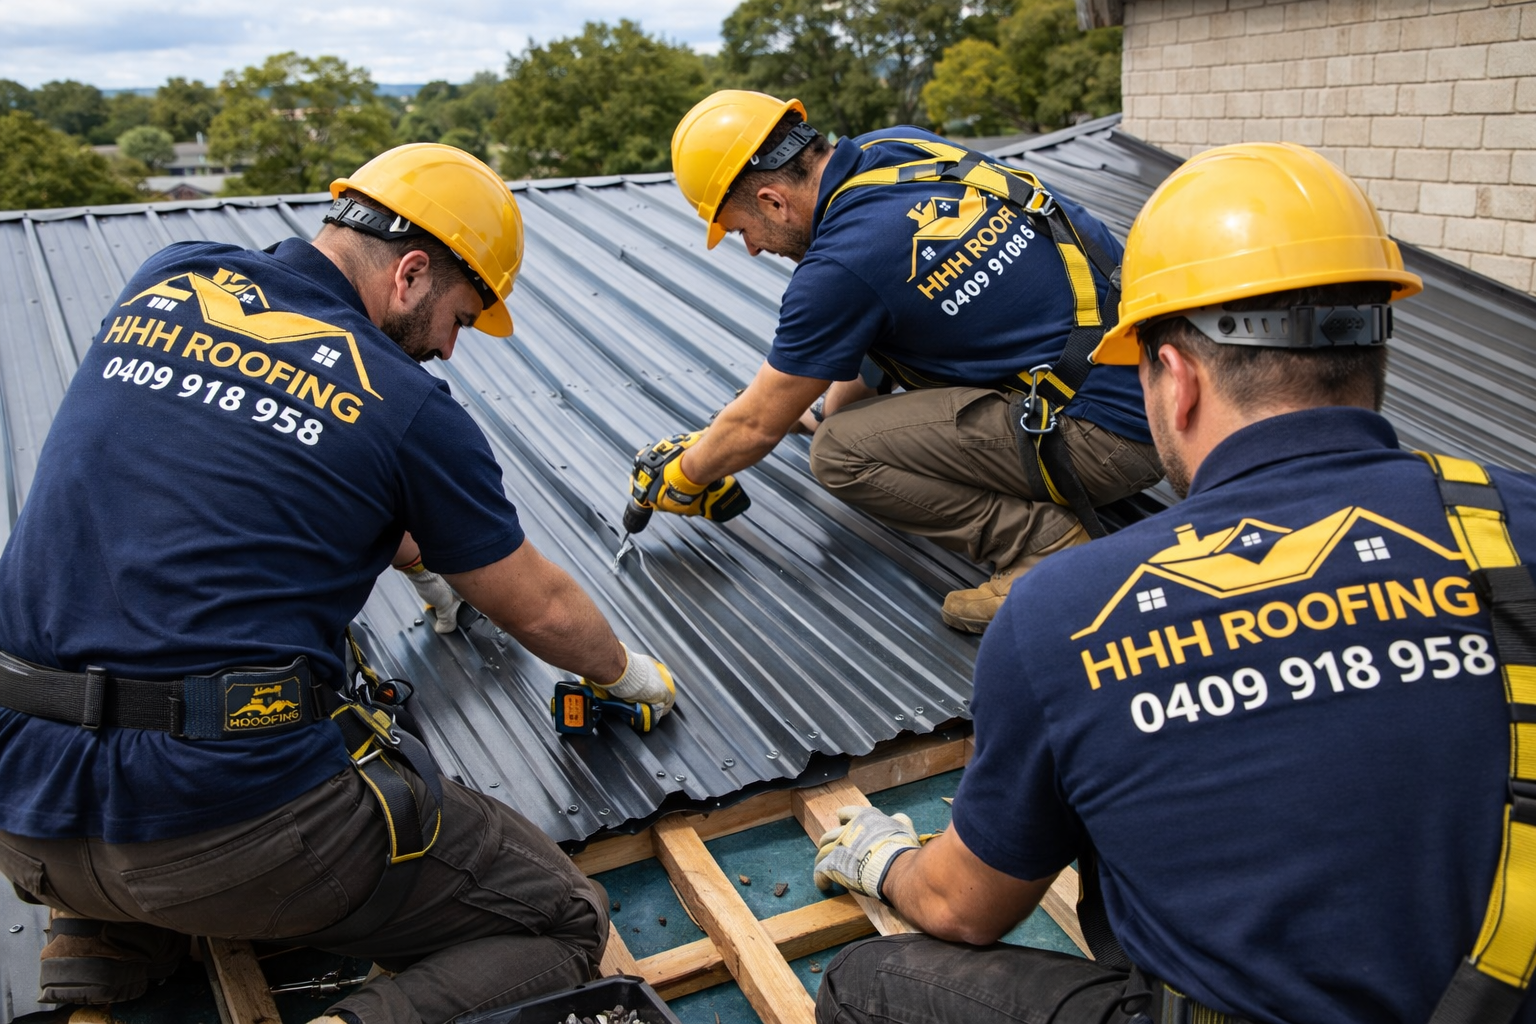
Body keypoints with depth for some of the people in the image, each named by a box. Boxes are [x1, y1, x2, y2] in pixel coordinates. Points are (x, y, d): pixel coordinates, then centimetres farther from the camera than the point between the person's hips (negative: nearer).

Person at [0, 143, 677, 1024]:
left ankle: (107, 943, 17)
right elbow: (541, 612, 6)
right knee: (563, 924, 7)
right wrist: (626, 670, 28)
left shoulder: (167, 284, 9)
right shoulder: (407, 406, -5)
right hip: (234, 821, -6)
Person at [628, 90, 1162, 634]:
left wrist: (682, 475, 15)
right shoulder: (897, 146, 6)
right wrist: (832, 403, 32)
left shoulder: (841, 265, -17)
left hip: (1112, 434, -9)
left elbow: (757, 426, -3)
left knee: (841, 451, -11)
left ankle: (1049, 543, -8)